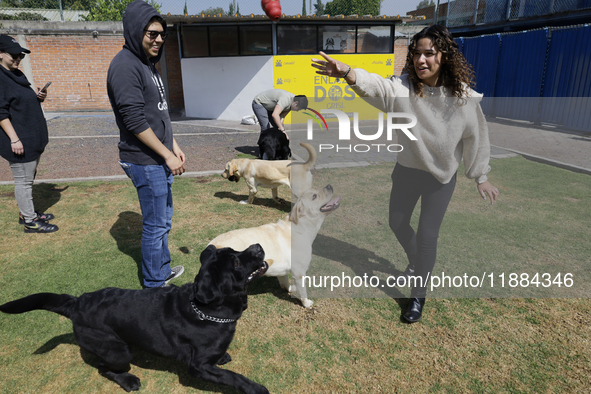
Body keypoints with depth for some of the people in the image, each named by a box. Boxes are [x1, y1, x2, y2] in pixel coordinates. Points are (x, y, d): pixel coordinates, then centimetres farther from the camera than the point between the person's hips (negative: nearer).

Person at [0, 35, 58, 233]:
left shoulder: (17, 75, 14)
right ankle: (30, 221, 8)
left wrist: (38, 97, 3)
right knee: (23, 180, -1)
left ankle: (26, 213, 31)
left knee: (29, 178, 18)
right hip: (19, 141, -9)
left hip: (32, 138, 10)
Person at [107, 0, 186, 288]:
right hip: (145, 162, -10)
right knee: (155, 225, 0)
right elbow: (134, 121, -21)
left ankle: (163, 269, 36)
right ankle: (154, 284, 17)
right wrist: (167, 155, -17)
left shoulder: (147, 64, 15)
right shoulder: (125, 66, -15)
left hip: (159, 160, 10)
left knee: (164, 218, 19)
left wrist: (174, 147, 15)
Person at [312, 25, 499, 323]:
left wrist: (481, 177, 3)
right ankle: (416, 263, 50)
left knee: (427, 235, -1)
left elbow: (476, 137, -5)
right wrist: (347, 72, -59)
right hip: (407, 170, 3)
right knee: (398, 223, 17)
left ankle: (419, 295, 22)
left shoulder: (462, 96, -17)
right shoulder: (402, 87, -17)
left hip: (441, 178, -2)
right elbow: (374, 85, -37)